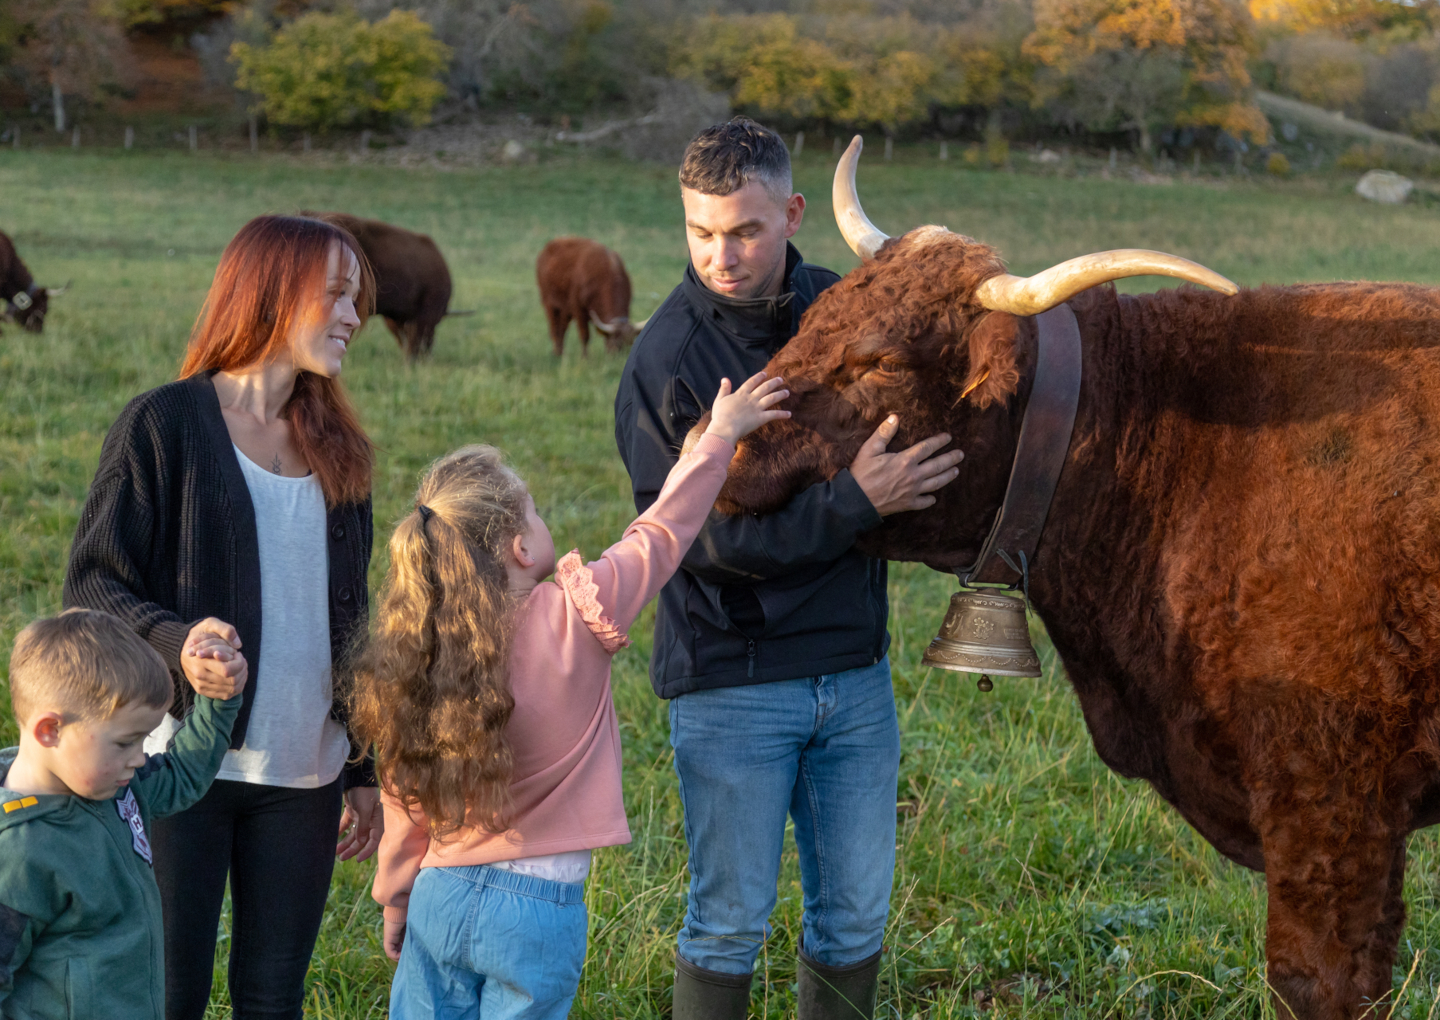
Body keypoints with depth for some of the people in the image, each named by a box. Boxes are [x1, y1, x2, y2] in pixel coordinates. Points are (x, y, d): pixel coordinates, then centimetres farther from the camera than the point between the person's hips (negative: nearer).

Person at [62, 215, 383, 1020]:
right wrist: (176, 643, -26)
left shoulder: (338, 449, 13)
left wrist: (365, 771, 15)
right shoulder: (166, 424, -5)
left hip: (304, 774, 5)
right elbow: (93, 585, -7)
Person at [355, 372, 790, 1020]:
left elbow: (405, 806, 3)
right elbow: (661, 535, -1)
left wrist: (395, 904, 17)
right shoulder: (576, 617, -14)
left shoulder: (413, 652, -4)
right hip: (538, 911, -3)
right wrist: (722, 432, 12)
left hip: (440, 897, 3)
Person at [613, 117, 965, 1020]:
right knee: (730, 921, 5)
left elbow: (924, 452, 17)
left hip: (854, 673, 5)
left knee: (857, 915, 13)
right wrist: (856, 502, -24)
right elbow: (699, 534, -19)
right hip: (730, 682, -4)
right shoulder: (666, 359, -12)